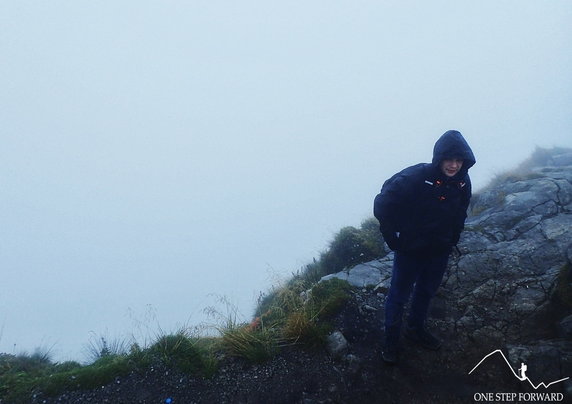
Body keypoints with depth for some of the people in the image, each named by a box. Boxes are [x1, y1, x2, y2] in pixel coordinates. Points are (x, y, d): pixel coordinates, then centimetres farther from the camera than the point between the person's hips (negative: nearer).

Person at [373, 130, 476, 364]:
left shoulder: (462, 182, -8)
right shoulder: (415, 177, -27)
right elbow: (382, 205, -21)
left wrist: (452, 239, 8)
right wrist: (393, 240, -16)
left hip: (440, 252, 6)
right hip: (410, 250, -5)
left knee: (427, 292, 23)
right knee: (399, 295, 8)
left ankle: (415, 328, 46)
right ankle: (391, 340, 27)